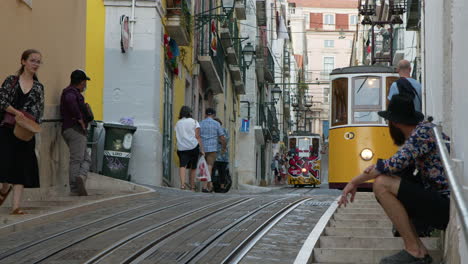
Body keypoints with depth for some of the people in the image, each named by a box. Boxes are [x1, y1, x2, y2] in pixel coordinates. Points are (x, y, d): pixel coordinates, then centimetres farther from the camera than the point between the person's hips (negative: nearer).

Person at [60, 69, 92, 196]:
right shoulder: (72, 92, -8)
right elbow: (70, 101, -32)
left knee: (86, 158, 11)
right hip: (76, 129, -9)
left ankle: (81, 176, -6)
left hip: (67, 129, 9)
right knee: (76, 160, -12)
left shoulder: (69, 91, 22)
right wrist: (80, 120, -24)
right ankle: (74, 191, -19)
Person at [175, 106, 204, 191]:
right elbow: (197, 137, -2)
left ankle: (182, 184, -32)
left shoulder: (178, 123, 13)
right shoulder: (194, 122, 3)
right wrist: (201, 149, -2)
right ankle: (192, 187, 19)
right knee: (193, 167, 11)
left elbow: (177, 137, 10)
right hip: (193, 147, -1)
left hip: (181, 148, 1)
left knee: (182, 165, -10)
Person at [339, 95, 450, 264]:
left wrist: (355, 182, -13)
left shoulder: (424, 131, -14)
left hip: (446, 207, -10)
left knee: (382, 184, -17)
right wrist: (376, 169, -3)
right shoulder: (417, 134, 17)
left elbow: (395, 164, -22)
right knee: (382, 184, 14)